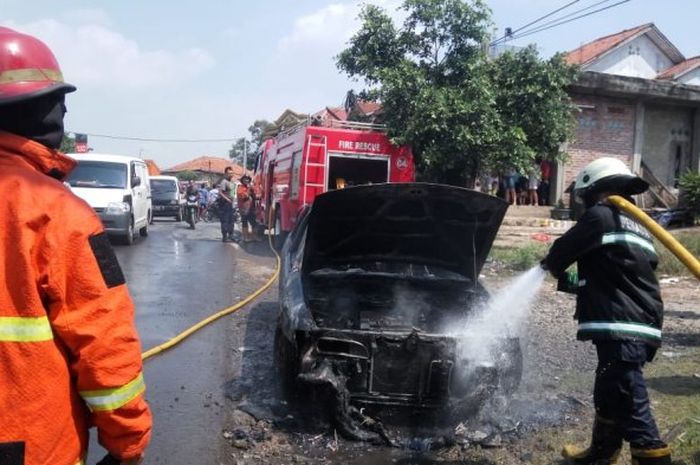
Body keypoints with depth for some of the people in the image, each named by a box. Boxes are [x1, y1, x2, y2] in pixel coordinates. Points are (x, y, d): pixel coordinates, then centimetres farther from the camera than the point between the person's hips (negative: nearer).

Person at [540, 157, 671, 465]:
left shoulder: (601, 215, -7)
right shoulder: (636, 224, 21)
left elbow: (564, 249, -1)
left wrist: (550, 266, 20)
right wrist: (580, 283, 31)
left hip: (621, 328, -10)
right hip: (641, 326, 10)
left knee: (629, 403, -8)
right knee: (609, 395, 22)